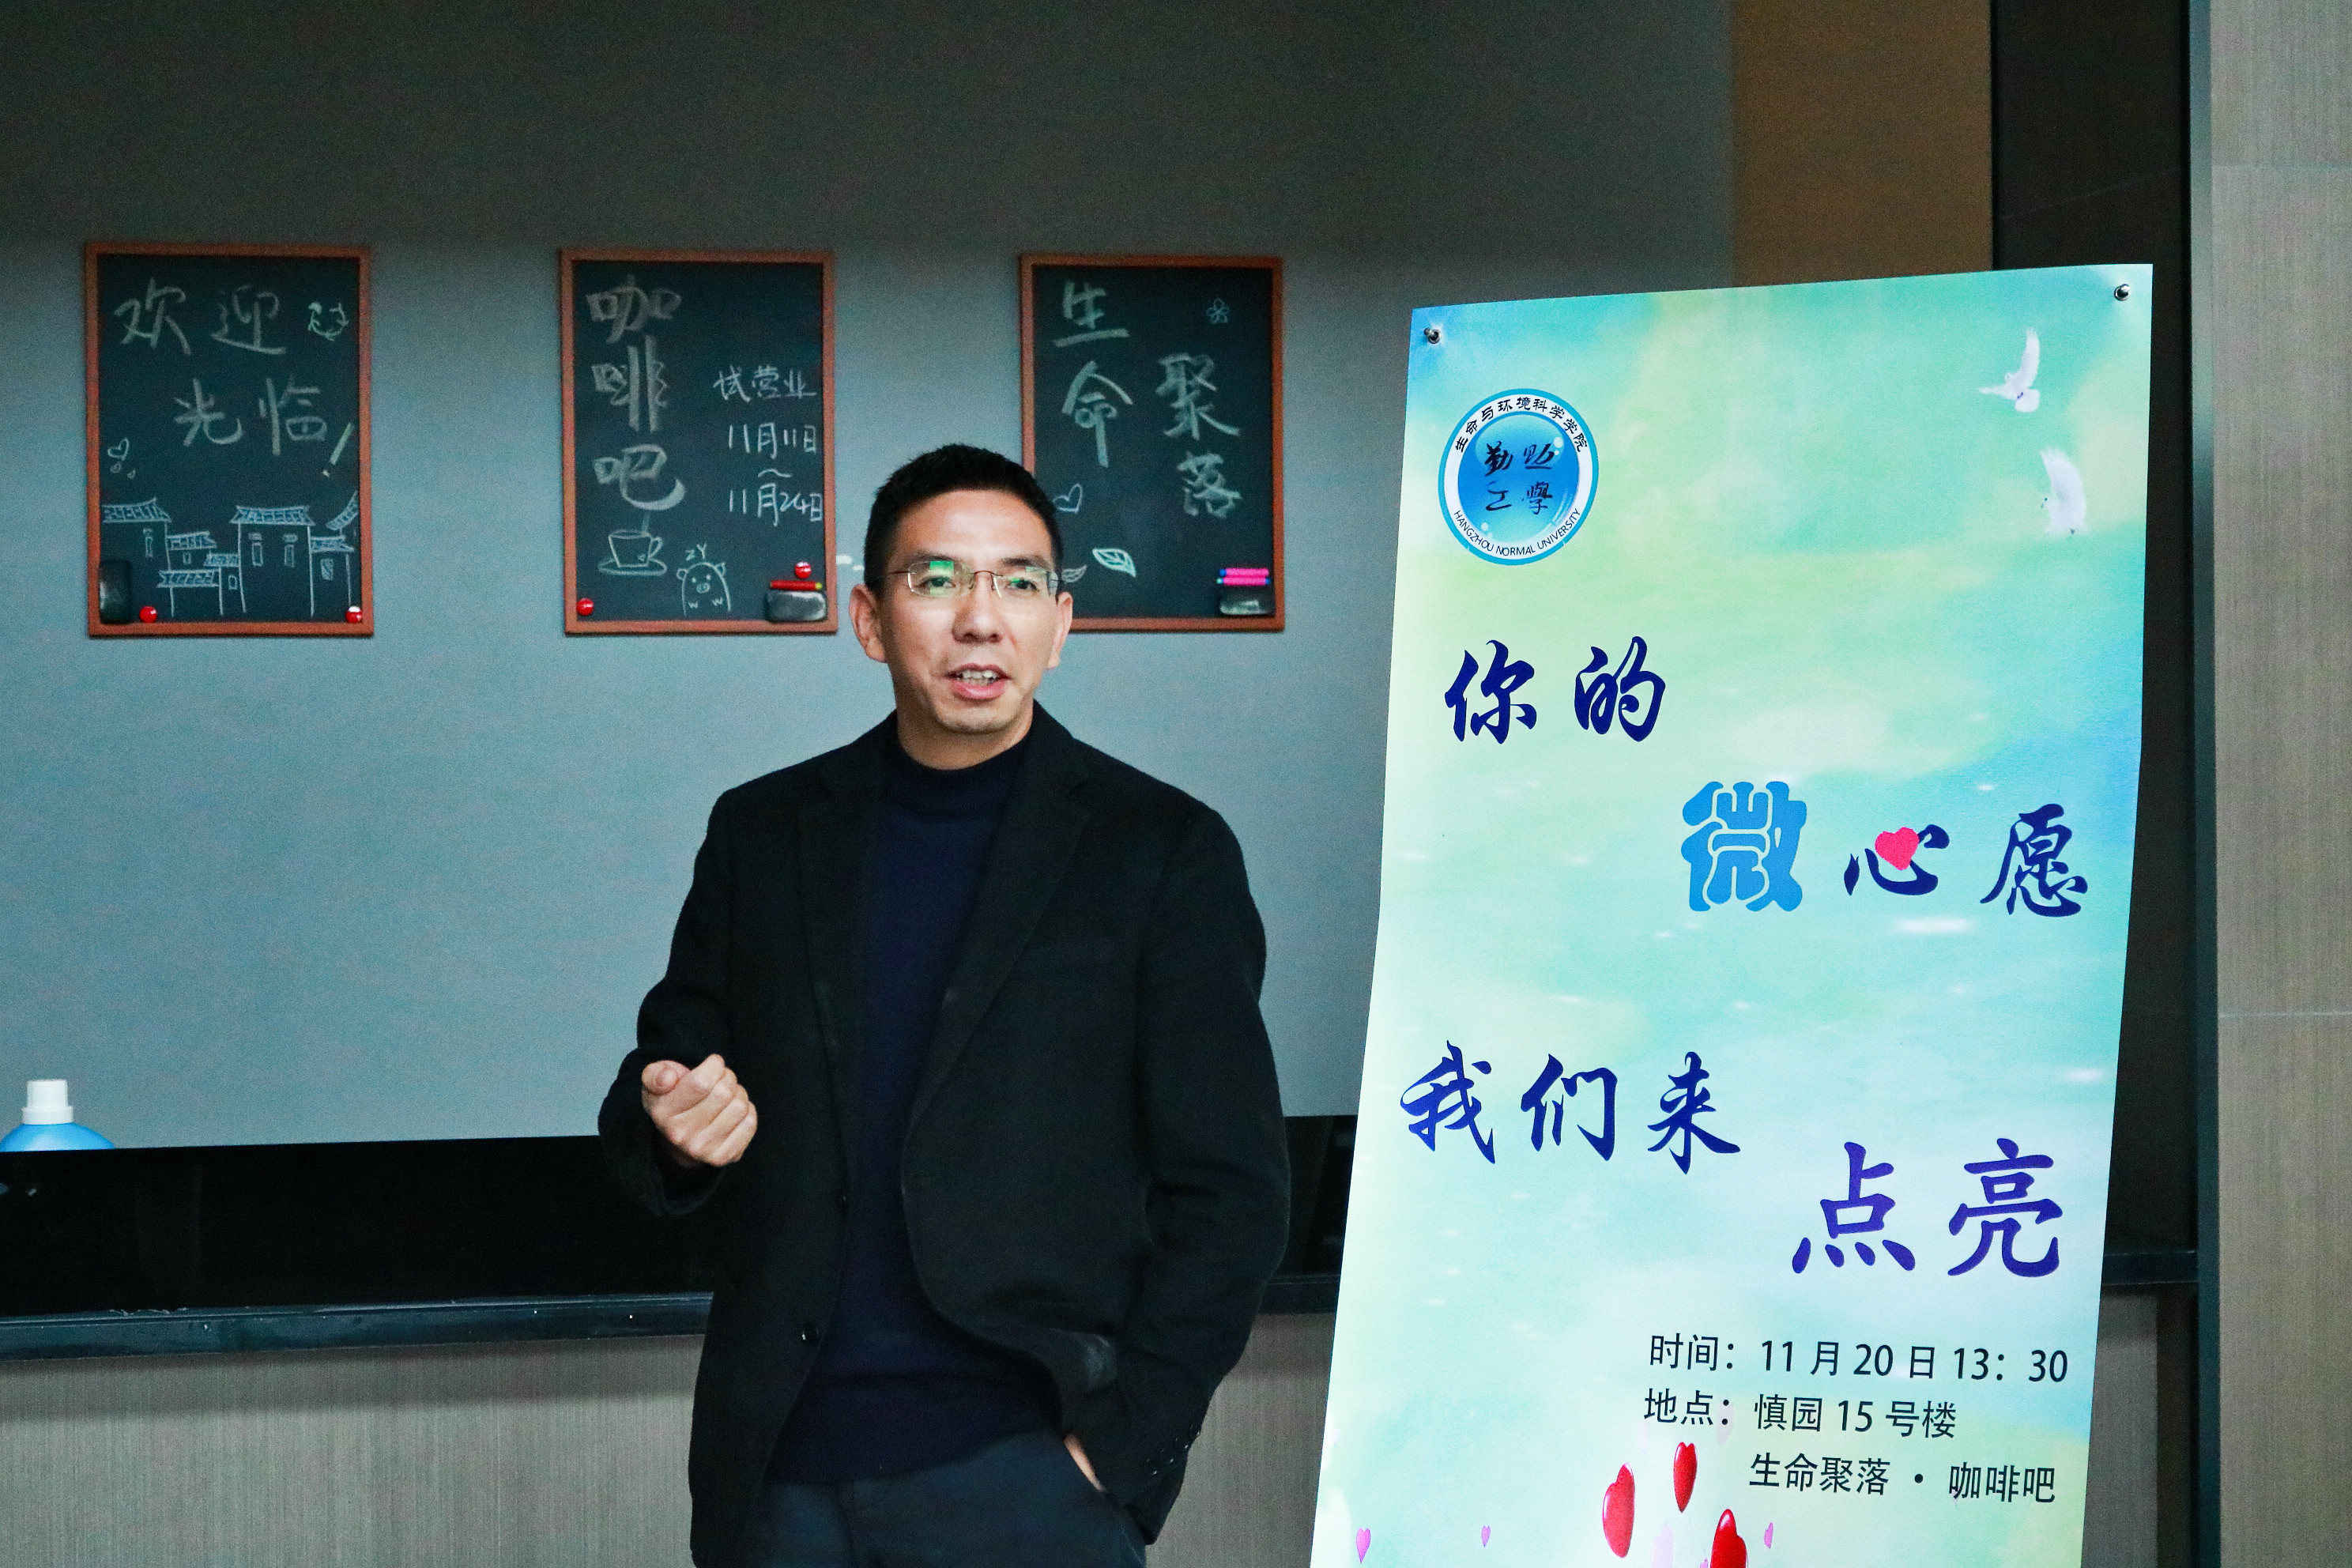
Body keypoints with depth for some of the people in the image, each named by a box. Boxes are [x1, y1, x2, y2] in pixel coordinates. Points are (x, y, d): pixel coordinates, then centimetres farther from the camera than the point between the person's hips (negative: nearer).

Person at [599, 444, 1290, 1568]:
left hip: (1022, 1475, -3)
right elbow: (664, 1075, 15)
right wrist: (671, 1126, -8)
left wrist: (1115, 1449, -9)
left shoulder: (1164, 852, 0)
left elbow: (1231, 1192, -1)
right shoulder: (763, 833, 10)